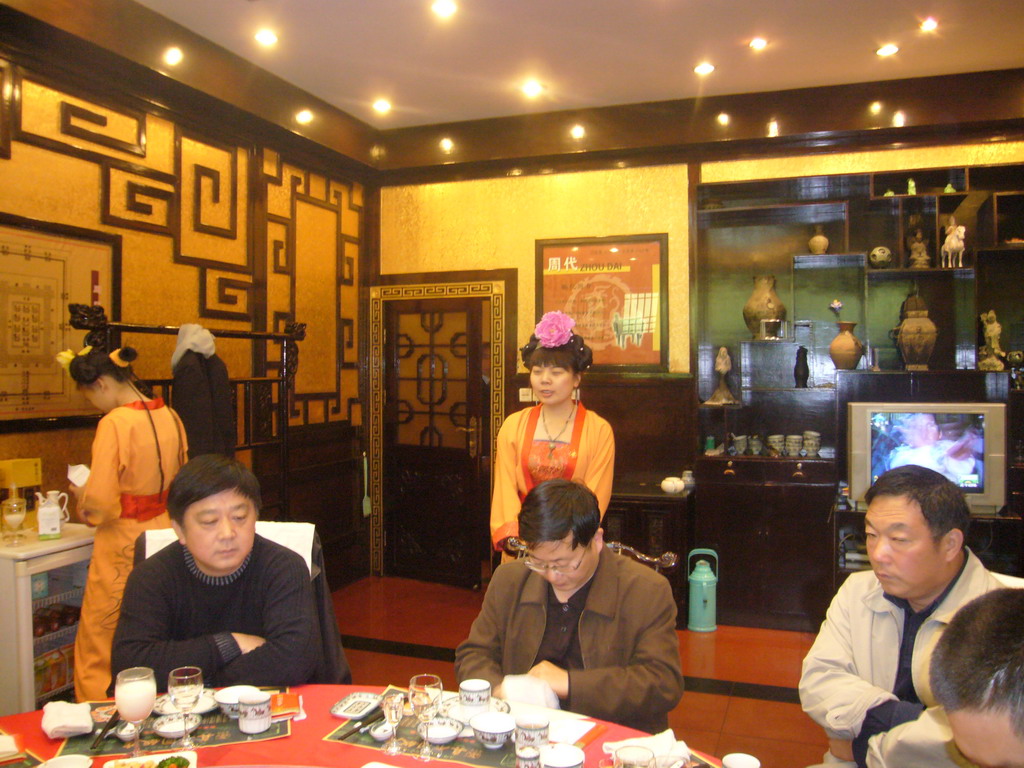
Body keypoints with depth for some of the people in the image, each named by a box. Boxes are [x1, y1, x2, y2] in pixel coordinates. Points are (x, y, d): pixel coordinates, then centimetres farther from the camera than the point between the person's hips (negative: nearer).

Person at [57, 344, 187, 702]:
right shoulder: (170, 417, 2)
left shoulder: (114, 423, -18)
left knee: (98, 648, 9)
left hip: (123, 546, -7)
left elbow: (100, 503, -19)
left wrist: (81, 496, 1)